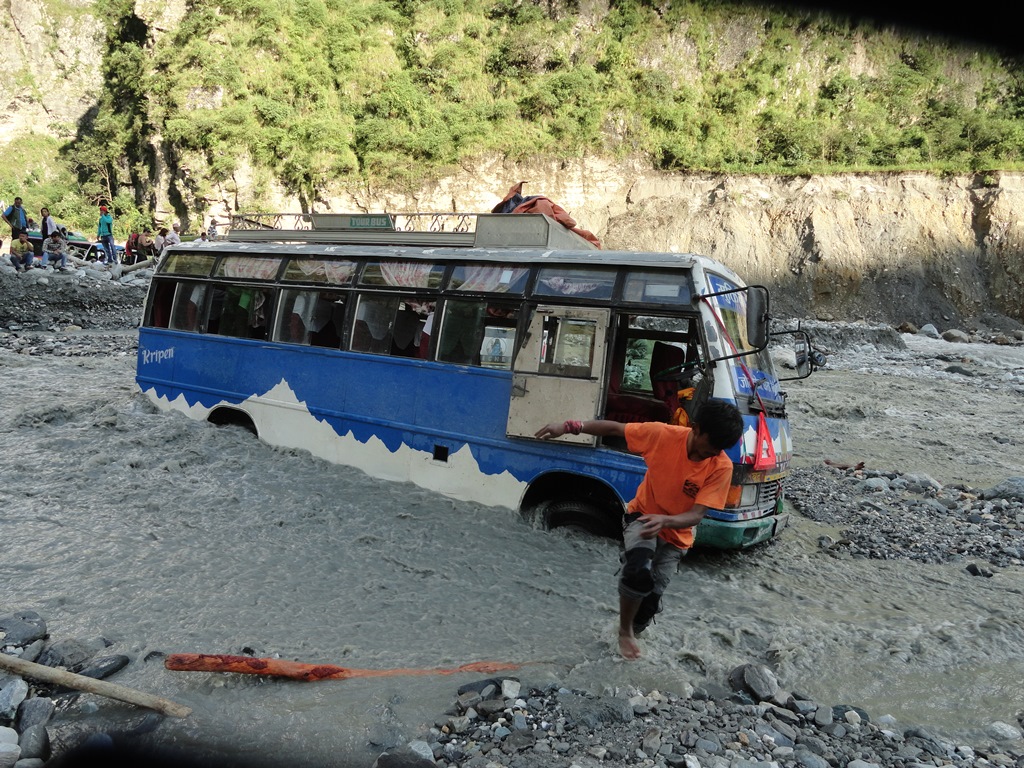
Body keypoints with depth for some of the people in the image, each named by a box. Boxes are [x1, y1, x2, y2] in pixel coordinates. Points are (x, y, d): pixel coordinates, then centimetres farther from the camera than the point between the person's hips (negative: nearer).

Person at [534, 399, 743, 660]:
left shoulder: (722, 468, -22)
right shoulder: (663, 434, -22)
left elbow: (697, 514, -26)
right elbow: (616, 428, -11)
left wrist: (664, 521, -45)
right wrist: (570, 427, -15)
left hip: (676, 535, 2)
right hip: (642, 517, -2)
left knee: (651, 600, 4)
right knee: (639, 572, -30)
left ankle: (630, 634, 37)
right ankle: (624, 630, -4)